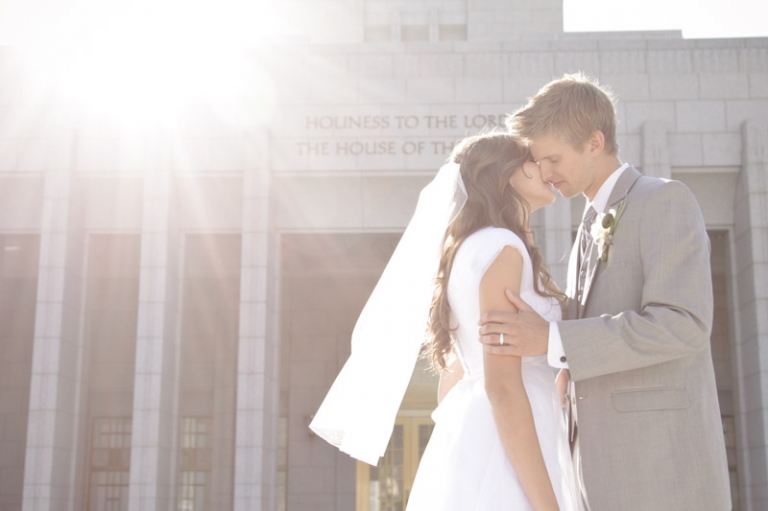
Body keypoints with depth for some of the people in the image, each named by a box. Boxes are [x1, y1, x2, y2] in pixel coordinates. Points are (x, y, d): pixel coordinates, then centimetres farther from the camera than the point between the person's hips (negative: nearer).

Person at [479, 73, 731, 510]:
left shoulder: (666, 201, -7)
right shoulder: (594, 228, 22)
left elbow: (682, 325, -20)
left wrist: (551, 339, -23)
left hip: (662, 461, -9)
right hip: (610, 465, 9)